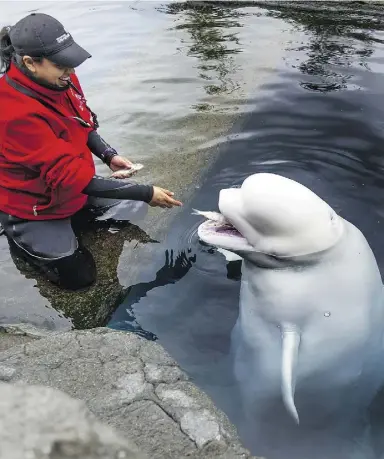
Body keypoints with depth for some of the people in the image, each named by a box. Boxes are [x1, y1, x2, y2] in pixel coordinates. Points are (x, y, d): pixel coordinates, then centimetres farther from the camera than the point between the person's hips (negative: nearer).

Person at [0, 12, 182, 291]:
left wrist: (109, 155, -11)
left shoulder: (58, 79, -12)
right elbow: (69, 176, -36)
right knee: (79, 277, -1)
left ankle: (71, 220, 22)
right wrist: (145, 192, -35)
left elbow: (82, 124, 7)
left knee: (134, 204, 13)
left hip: (73, 185, 8)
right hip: (35, 206, -7)